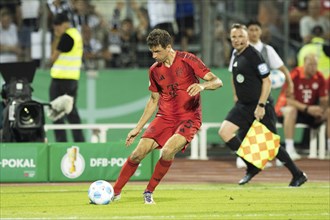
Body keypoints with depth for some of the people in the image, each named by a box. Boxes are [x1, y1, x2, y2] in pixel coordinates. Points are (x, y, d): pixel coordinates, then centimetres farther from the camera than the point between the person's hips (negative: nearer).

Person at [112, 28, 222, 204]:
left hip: (189, 118, -4)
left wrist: (202, 86, -33)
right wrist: (138, 128, 17)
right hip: (164, 117, 4)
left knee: (167, 151, -28)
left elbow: (217, 81, -10)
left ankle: (149, 192, -7)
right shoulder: (154, 70, 7)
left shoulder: (187, 60, -8)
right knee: (138, 153, -11)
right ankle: (115, 192, 6)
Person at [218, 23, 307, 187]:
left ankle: (298, 175, 13)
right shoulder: (235, 54, 7)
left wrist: (261, 106, -21)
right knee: (224, 132, -8)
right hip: (243, 106, 8)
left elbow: (267, 81, -17)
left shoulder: (253, 56, -17)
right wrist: (236, 96, 18)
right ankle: (252, 167, 1)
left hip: (260, 107, -8)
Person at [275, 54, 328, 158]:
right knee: (291, 110, -39)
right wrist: (307, 109, -32)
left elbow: (324, 100, 1)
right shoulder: (295, 75, -18)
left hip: (310, 111, 5)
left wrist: (322, 110, -23)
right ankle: (289, 149, -41)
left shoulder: (320, 78, -3)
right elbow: (289, 100, -21)